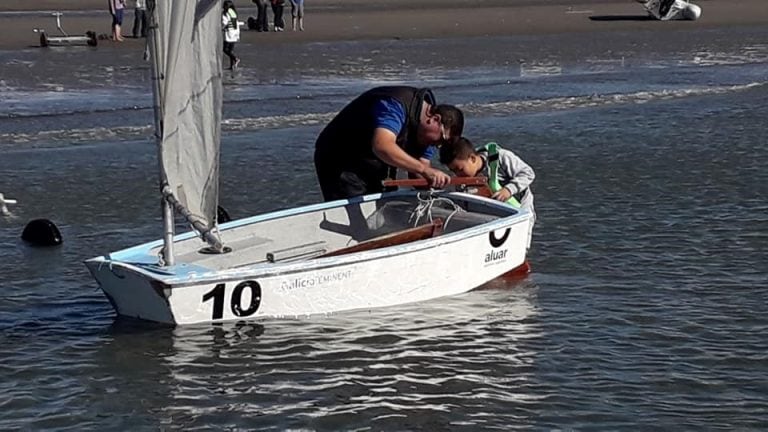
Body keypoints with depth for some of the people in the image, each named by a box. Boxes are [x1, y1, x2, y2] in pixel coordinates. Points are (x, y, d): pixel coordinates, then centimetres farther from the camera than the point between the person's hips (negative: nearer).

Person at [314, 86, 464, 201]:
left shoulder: (425, 130, 1)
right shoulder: (396, 105, -28)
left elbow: (417, 172, -1)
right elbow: (382, 146, -45)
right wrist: (425, 169, -48)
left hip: (374, 167, 9)